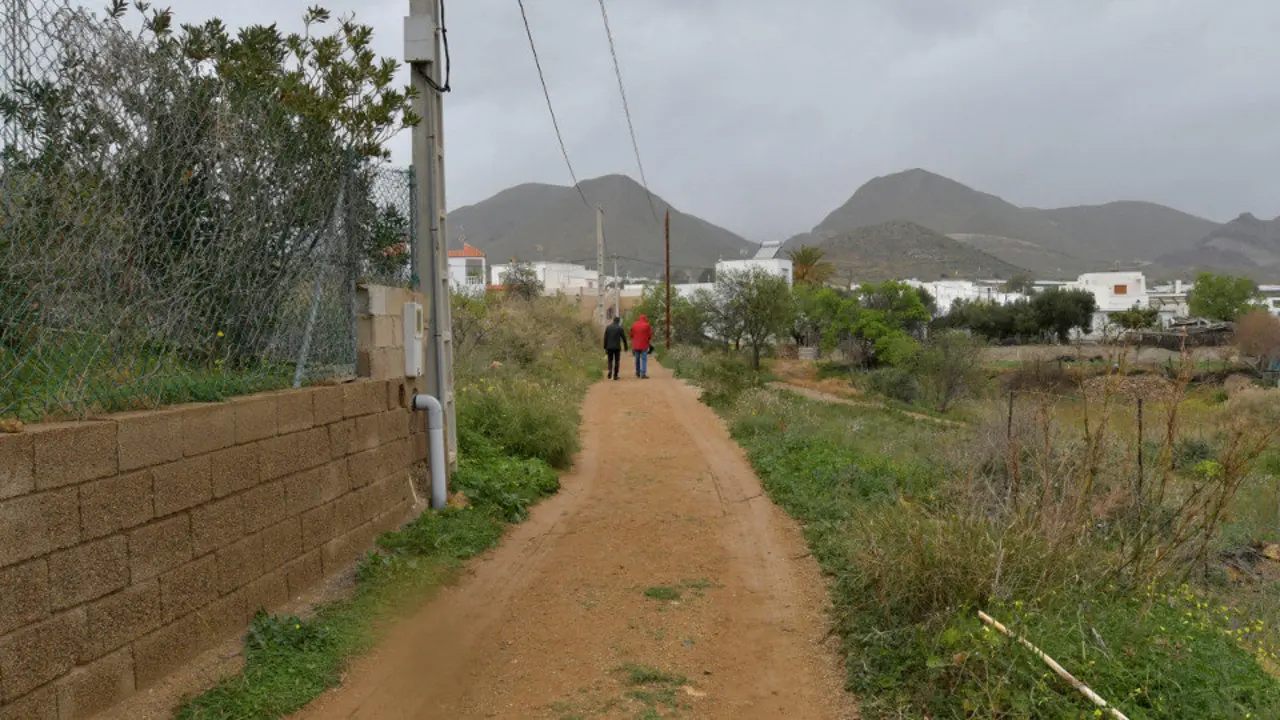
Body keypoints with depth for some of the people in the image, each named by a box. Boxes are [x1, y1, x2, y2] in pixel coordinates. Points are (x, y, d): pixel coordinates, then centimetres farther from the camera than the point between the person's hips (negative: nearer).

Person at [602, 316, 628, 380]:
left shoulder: (608, 327, 4)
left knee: (610, 360, 14)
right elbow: (624, 338, -3)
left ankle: (610, 371, -12)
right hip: (617, 347, -2)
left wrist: (605, 348, 7)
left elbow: (605, 338, 2)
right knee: (617, 361, 7)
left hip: (609, 347, 2)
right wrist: (625, 347, 10)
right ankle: (615, 375, 5)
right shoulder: (620, 328, -4)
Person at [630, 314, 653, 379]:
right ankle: (643, 374, -10)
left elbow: (631, 335, 9)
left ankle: (638, 373, 26)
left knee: (637, 359, 15)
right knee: (644, 359, -2)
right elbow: (650, 336, -5)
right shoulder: (646, 325, -6)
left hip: (635, 345, 4)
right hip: (644, 345, -4)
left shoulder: (634, 325, 4)